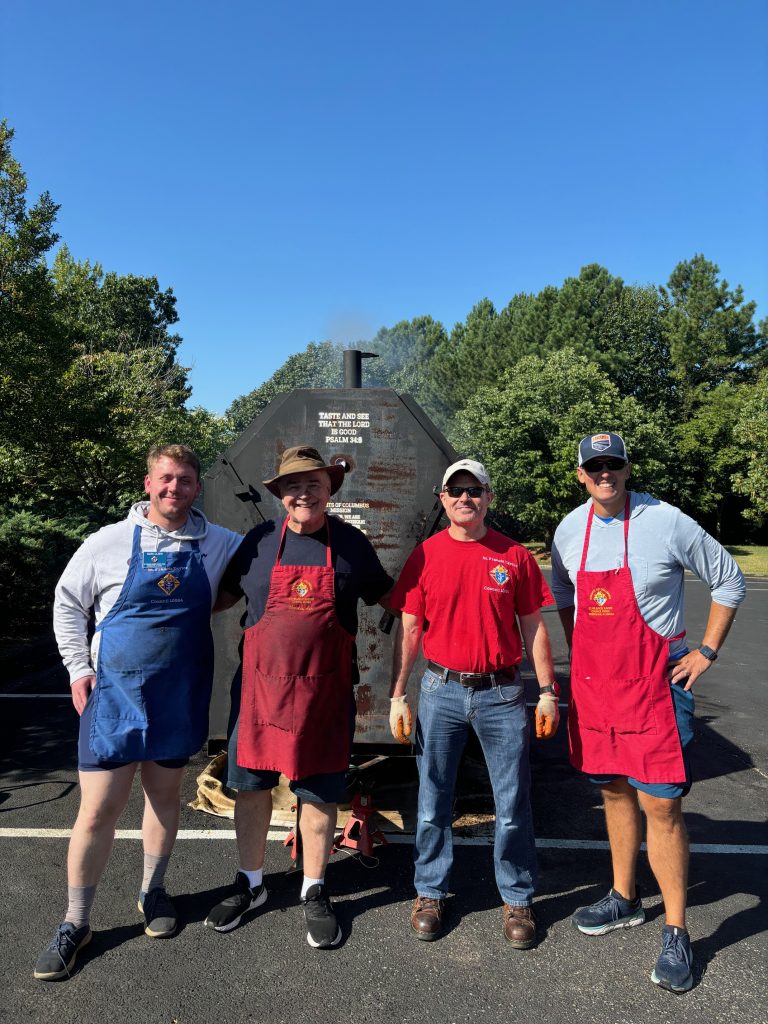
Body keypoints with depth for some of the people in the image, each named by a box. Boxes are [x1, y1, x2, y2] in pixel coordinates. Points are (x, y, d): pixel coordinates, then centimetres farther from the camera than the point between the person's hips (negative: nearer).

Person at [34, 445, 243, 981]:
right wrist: (79, 668, 0)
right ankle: (76, 922, 23)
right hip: (116, 694, -2)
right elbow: (68, 603, 4)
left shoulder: (221, 544, -1)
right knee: (98, 810, 2)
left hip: (181, 696, 2)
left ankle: (153, 892, 40)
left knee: (165, 794, 17)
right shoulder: (109, 542, -5)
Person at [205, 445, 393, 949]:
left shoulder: (351, 543, 0)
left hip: (326, 690, -1)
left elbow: (387, 595, 15)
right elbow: (224, 595, 16)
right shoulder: (259, 541, 1)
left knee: (319, 793, 10)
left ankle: (315, 893, 32)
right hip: (260, 685, 2)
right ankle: (250, 884, 37)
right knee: (251, 785, 14)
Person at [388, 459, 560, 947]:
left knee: (514, 804, 9)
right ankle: (431, 893, 32)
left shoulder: (515, 556, 0)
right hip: (441, 691, 1)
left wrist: (548, 691, 2)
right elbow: (409, 631, 3)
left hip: (502, 693, 0)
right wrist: (398, 696, 1)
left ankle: (518, 898, 30)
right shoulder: (425, 555, 0)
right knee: (434, 802, 12)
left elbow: (534, 628, 5)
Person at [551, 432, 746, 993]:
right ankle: (625, 899, 35)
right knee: (615, 791, 17)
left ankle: (676, 933, 14)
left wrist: (707, 651, -4)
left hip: (655, 684, -5)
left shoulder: (667, 522, -12)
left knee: (661, 804, -3)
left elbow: (730, 581, -1)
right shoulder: (570, 530, 2)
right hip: (593, 682, 5)